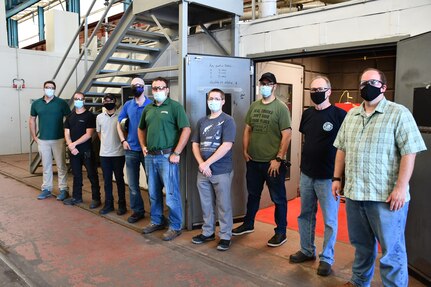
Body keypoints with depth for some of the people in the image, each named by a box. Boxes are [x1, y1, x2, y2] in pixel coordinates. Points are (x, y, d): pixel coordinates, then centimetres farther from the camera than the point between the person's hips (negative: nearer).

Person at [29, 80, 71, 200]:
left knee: (61, 166, 3)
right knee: (46, 166, 12)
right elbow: (32, 120, 16)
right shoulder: (36, 104, 7)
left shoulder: (61, 103, -3)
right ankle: (46, 189, 22)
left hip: (58, 140, -3)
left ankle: (63, 189, 11)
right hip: (42, 141, 3)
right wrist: (34, 136, 10)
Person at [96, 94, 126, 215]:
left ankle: (122, 204, 14)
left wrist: (122, 142, -5)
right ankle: (108, 204, 20)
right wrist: (106, 143, 13)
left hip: (118, 154, -3)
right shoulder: (99, 117, 7)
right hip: (104, 154, 3)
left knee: (119, 179, 5)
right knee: (107, 180, 9)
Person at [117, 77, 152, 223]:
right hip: (131, 150, 4)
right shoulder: (128, 105, 6)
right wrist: (123, 140, 5)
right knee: (133, 184, 10)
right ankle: (137, 210, 24)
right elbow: (119, 123, 16)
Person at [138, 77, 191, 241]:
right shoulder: (148, 109, 13)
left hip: (167, 156, -6)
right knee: (153, 193, 16)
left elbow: (186, 130, -12)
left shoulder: (175, 106, -6)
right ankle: (157, 221, 32)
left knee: (171, 194, -1)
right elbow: (141, 129, 27)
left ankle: (175, 227, 13)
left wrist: (176, 153, -15)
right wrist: (143, 146, 12)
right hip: (150, 156, 6)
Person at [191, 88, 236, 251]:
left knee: (223, 205, 5)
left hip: (221, 171, -5)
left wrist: (207, 163, -16)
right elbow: (195, 144, 9)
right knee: (206, 204, 15)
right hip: (203, 171, 5)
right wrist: (201, 164, -8)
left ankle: (225, 236, 18)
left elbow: (226, 146, -16)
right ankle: (208, 232, 30)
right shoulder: (202, 122, 11)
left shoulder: (227, 120, -6)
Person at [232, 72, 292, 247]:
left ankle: (281, 232, 21)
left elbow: (286, 135, -12)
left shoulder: (281, 108, -8)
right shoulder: (253, 106, 9)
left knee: (278, 198, 7)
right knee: (253, 194, 20)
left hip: (272, 162, -5)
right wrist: (245, 151, 6)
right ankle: (248, 224, 37)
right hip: (253, 161, 6)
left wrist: (278, 159, -15)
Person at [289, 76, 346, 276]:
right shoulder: (307, 114, 7)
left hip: (328, 177, -6)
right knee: (305, 215, 16)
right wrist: (305, 163, 15)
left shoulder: (339, 114, -11)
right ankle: (307, 250, 33)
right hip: (306, 175, 6)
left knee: (329, 220, 7)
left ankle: (326, 258, 22)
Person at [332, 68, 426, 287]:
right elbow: (342, 149, 15)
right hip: (354, 193, 6)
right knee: (361, 244, 20)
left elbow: (409, 152, -12)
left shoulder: (399, 114, -6)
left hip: (385, 196, -5)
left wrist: (401, 188, -18)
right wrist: (337, 178, 10)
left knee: (391, 250, 4)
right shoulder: (351, 115, 12)